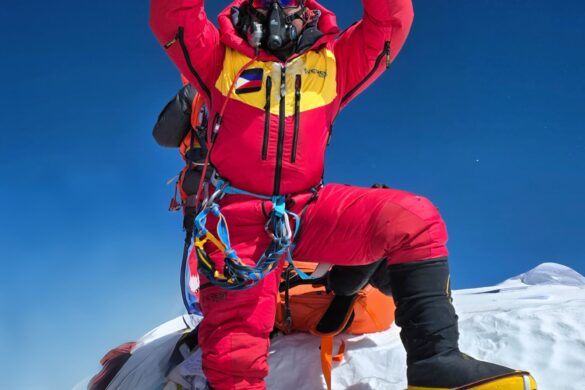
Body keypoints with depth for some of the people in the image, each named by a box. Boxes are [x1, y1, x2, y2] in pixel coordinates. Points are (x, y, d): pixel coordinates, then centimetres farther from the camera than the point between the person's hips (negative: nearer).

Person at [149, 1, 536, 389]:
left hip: (310, 210, 2)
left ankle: (436, 358, -23)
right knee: (234, 344, -15)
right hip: (239, 219, -1)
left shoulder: (331, 63, 16)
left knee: (413, 219, -22)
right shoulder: (222, 58, 11)